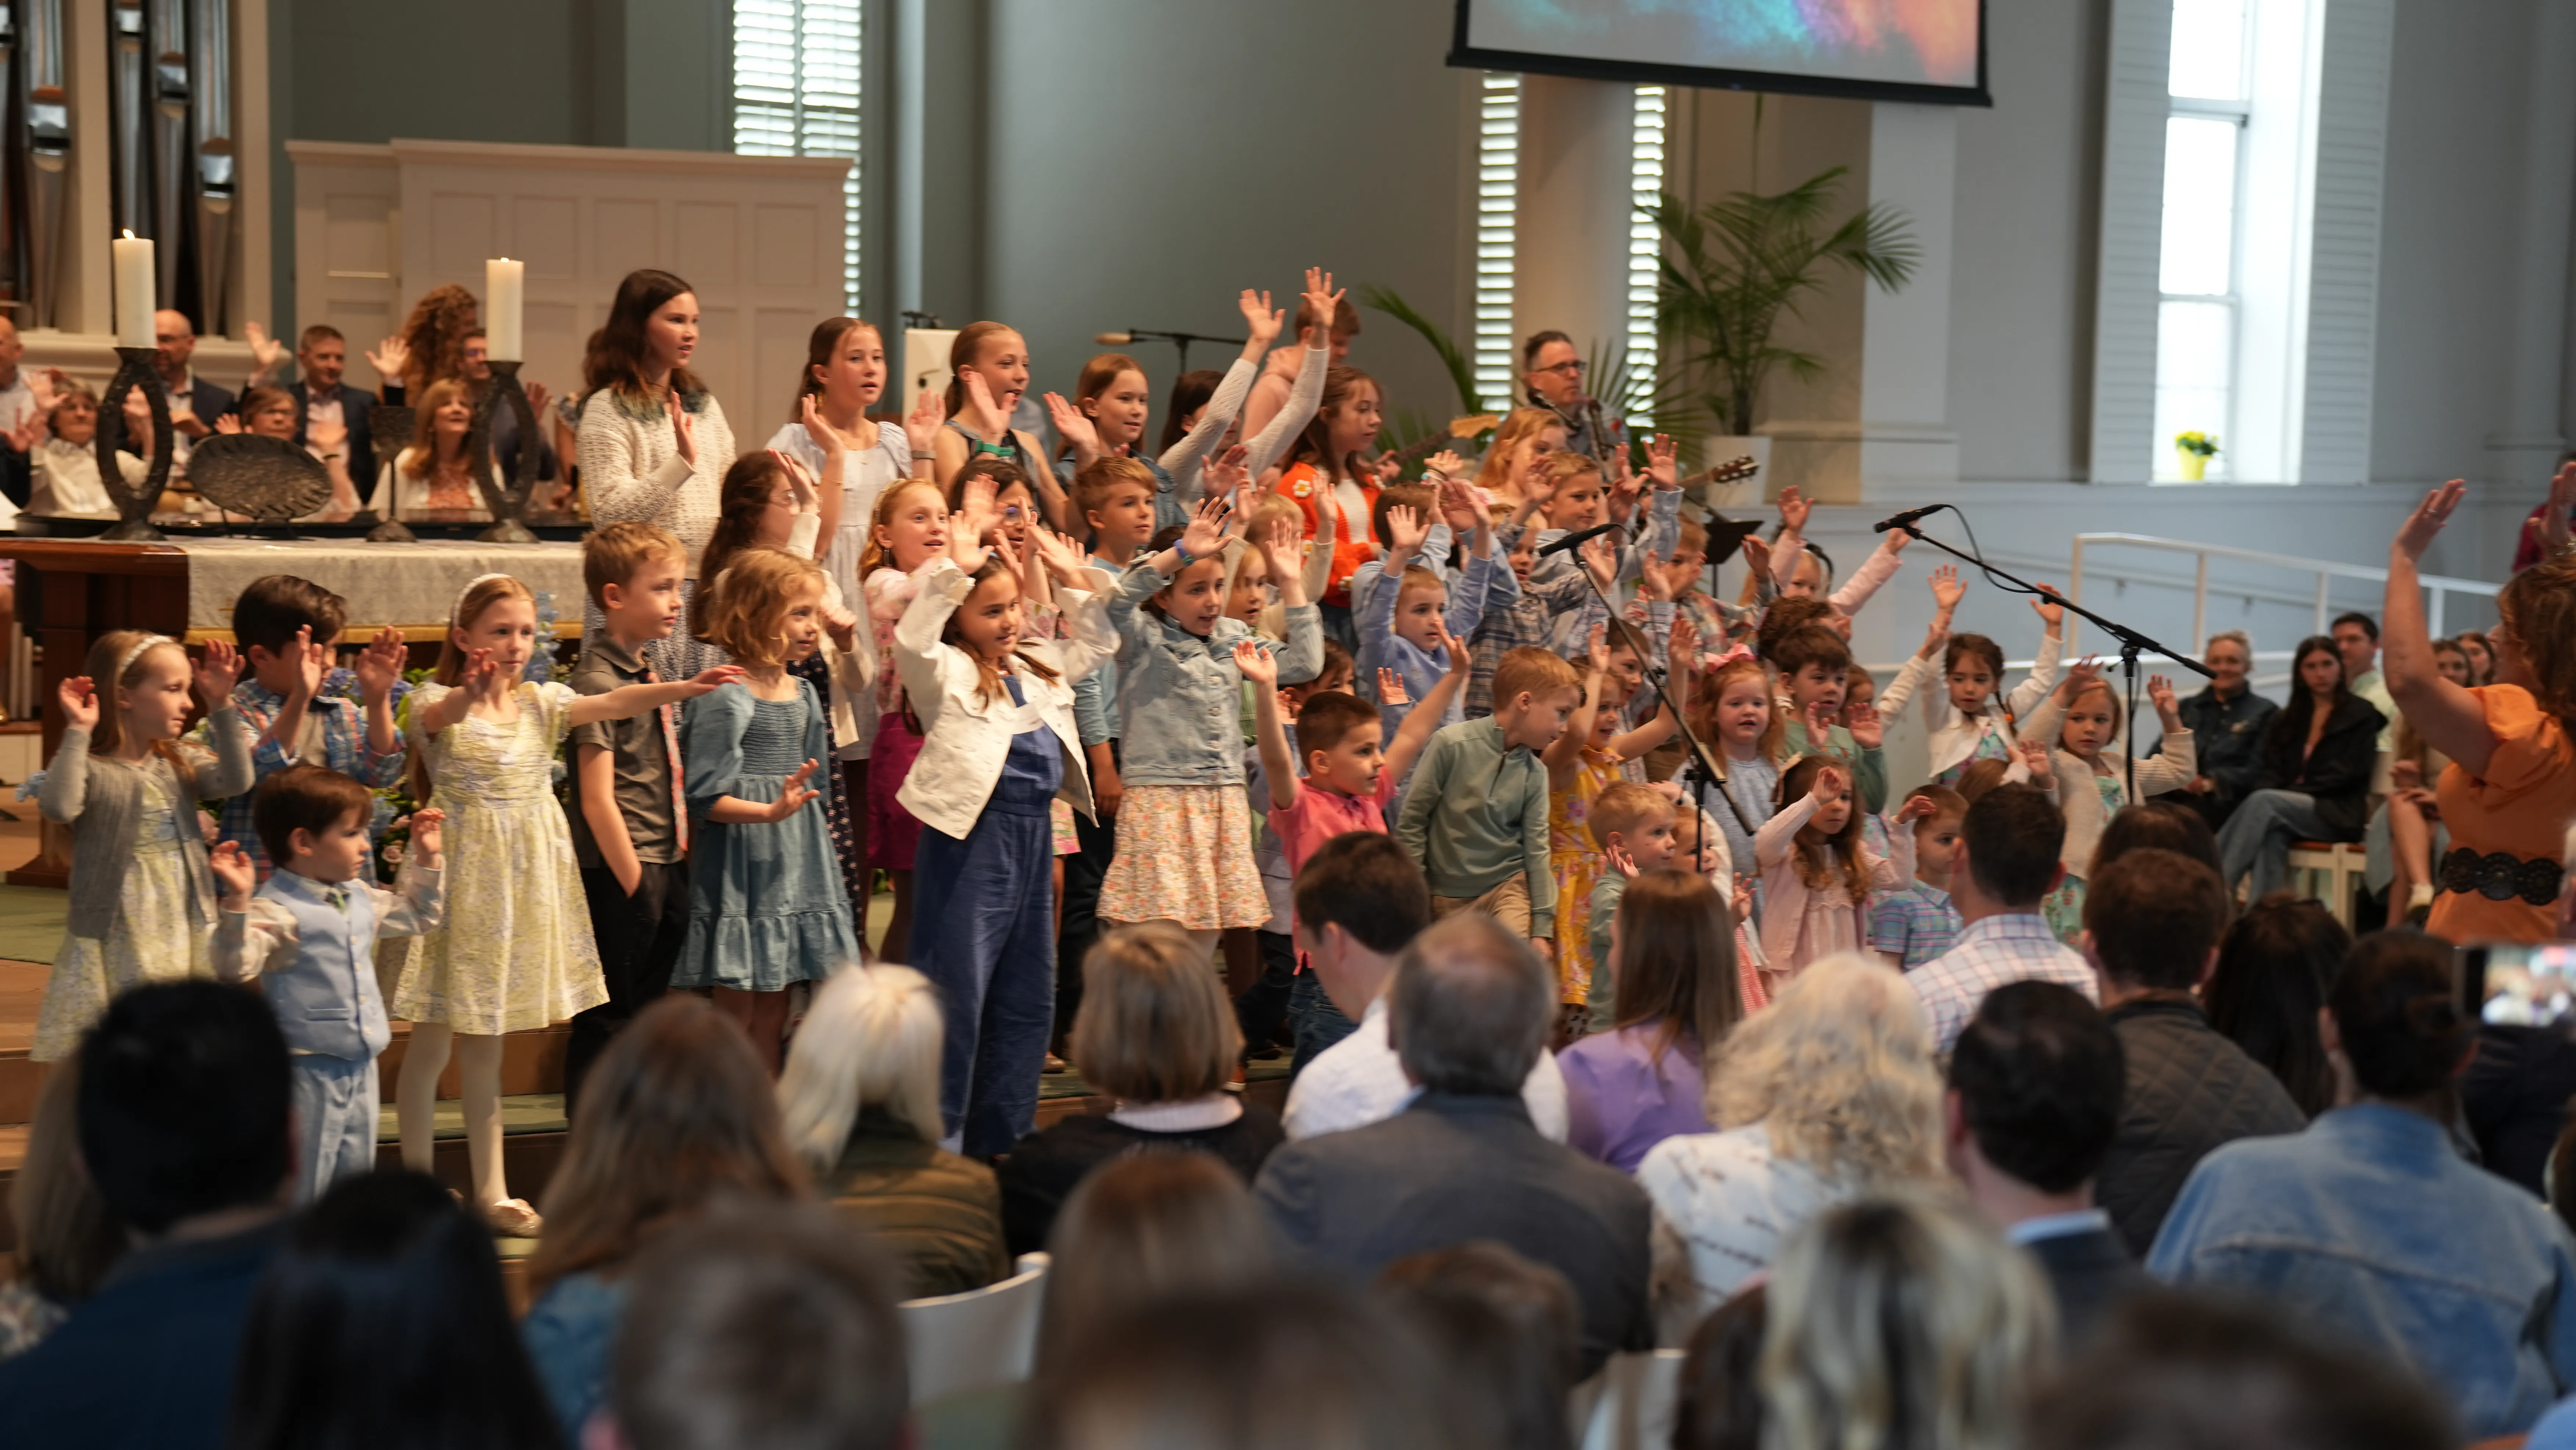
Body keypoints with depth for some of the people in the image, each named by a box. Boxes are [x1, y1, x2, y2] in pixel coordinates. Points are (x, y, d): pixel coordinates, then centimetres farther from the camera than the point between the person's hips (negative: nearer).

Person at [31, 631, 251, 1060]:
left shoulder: (180, 762, 7)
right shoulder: (93, 770, -10)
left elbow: (235, 780, -8)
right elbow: (58, 807, -29)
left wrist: (221, 707, -12)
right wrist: (78, 733, -26)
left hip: (183, 941, 5)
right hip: (115, 947, -5)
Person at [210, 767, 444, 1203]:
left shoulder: (361, 898, 10)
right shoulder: (276, 909, -18)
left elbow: (415, 917, 28)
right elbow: (235, 967, -30)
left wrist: (426, 860, 22)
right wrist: (238, 902, -40)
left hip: (361, 1068, 8)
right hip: (307, 1070, -8)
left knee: (354, 1176, 17)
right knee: (302, 1186, -1)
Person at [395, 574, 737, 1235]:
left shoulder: (542, 703, 4)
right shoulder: (440, 704, -7)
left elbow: (612, 703, -11)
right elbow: (441, 715, -31)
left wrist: (687, 687, -27)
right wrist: (472, 694, -54)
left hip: (524, 881, 4)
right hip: (463, 876, -4)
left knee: (487, 1042, 14)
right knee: (433, 1039, 1)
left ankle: (490, 1188, 20)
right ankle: (418, 1186, 13)